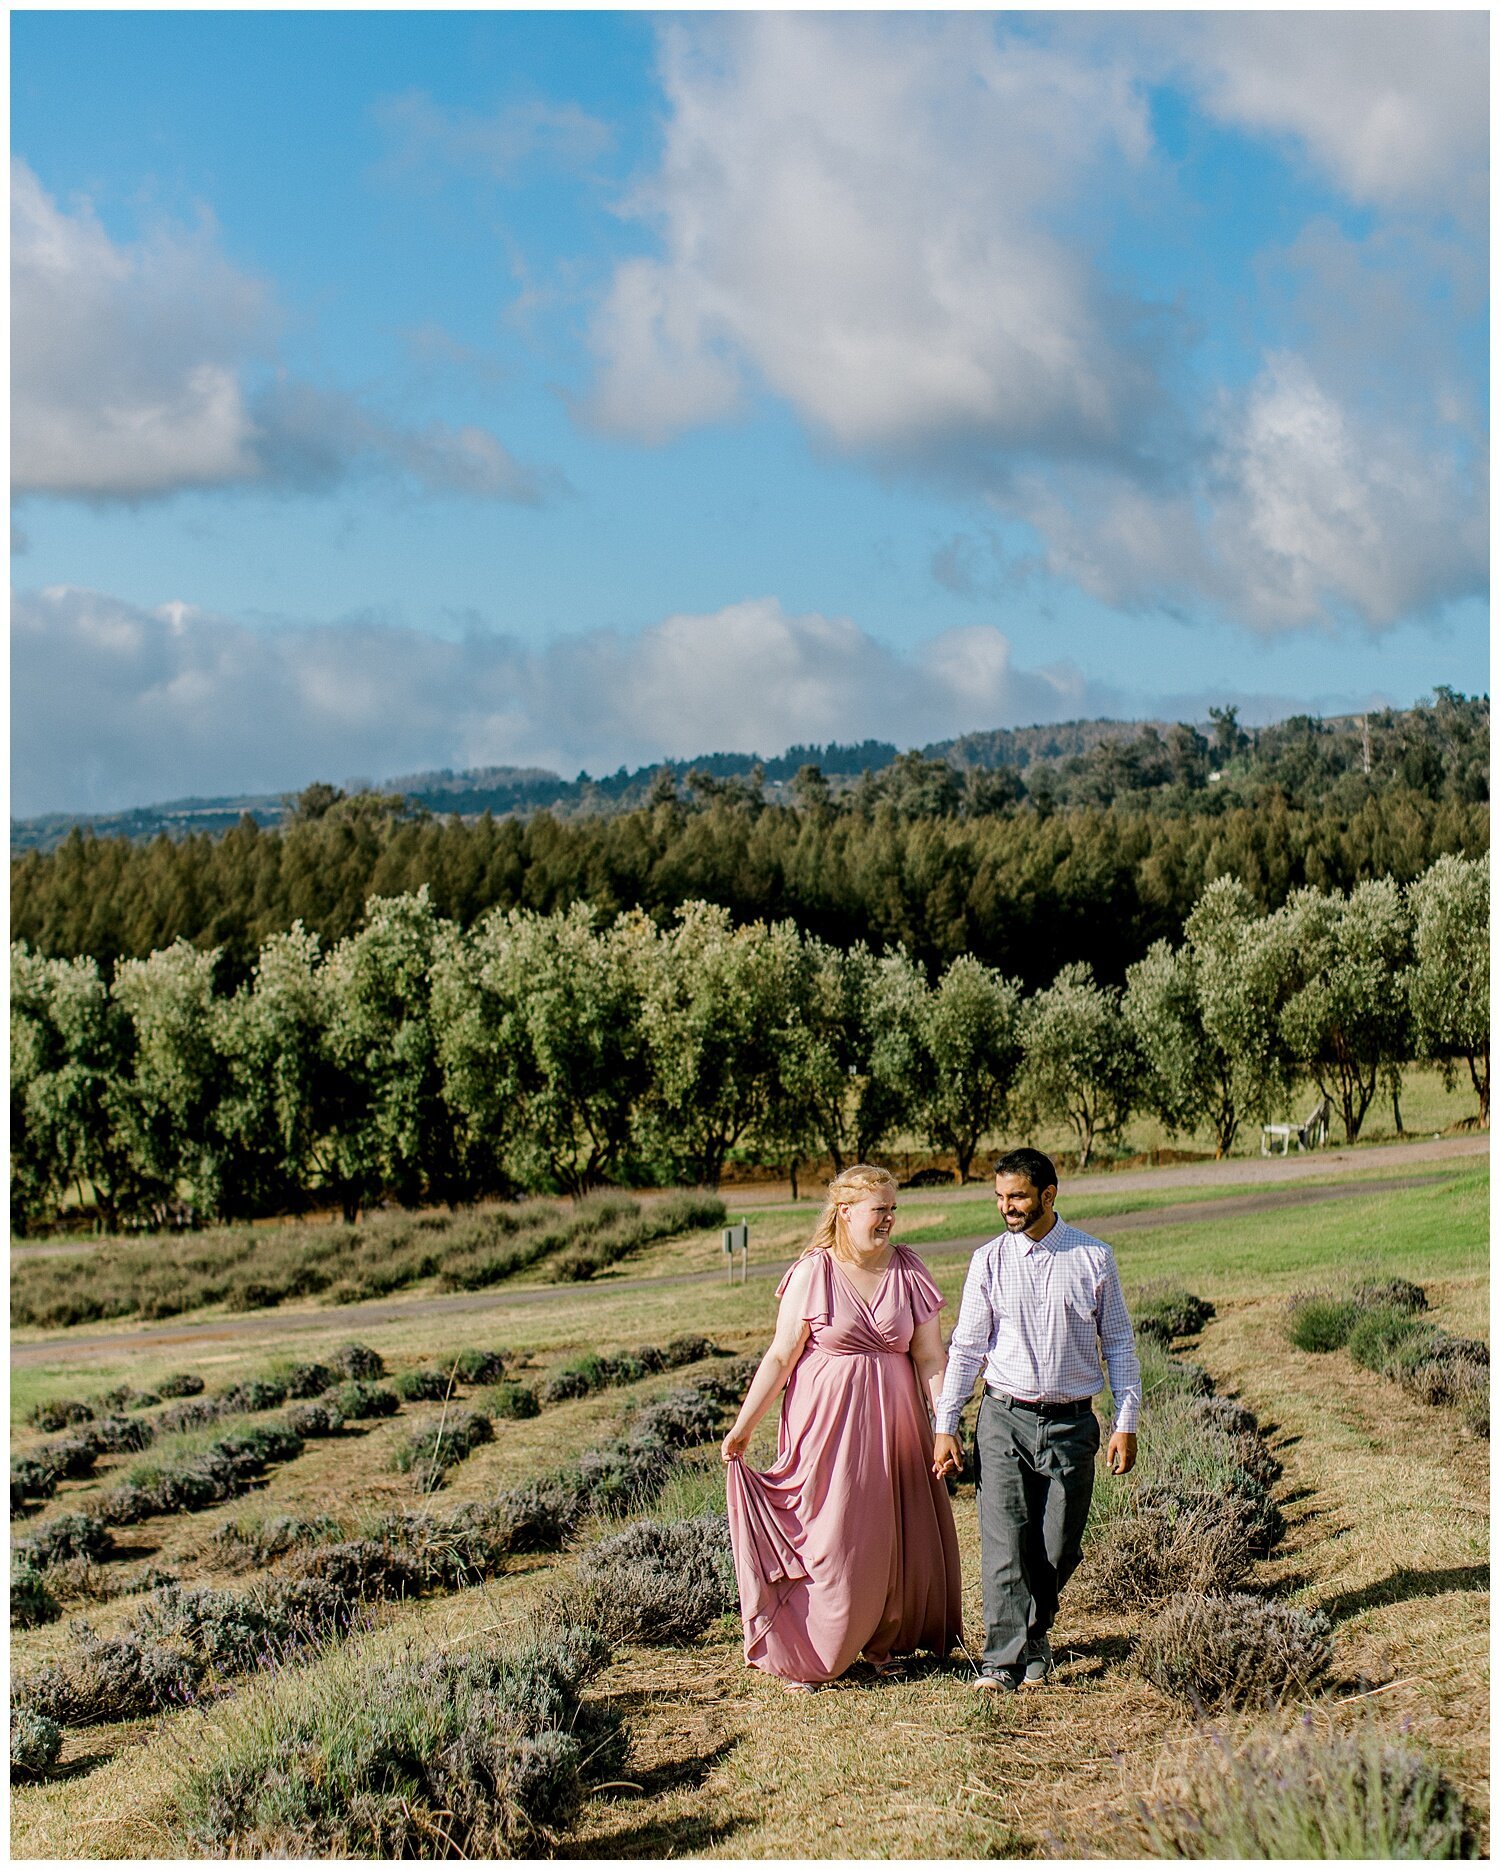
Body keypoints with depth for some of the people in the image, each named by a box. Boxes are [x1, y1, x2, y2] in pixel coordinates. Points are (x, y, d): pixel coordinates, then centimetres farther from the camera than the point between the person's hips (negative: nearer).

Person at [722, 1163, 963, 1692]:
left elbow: (930, 1358, 3)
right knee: (830, 1539, -2)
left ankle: (883, 1643, 25)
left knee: (896, 1540, 7)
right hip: (828, 1421, -3)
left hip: (892, 1419, 3)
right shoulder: (812, 1273, -8)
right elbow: (780, 1356, -5)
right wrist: (742, 1426, -5)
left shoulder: (909, 1272, 1)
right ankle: (803, 1656, 12)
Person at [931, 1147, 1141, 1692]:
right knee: (1005, 1545, -7)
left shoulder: (1094, 1258, 1)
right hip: (1004, 1419, 0)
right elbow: (966, 1347, 5)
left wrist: (1126, 1423, 2)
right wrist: (945, 1426, 1)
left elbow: (1119, 1344, 6)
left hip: (1071, 1422, 0)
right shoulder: (989, 1261, 2)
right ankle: (1004, 1660, -4)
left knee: (1059, 1547, 5)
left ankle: (1034, 1637, 27)